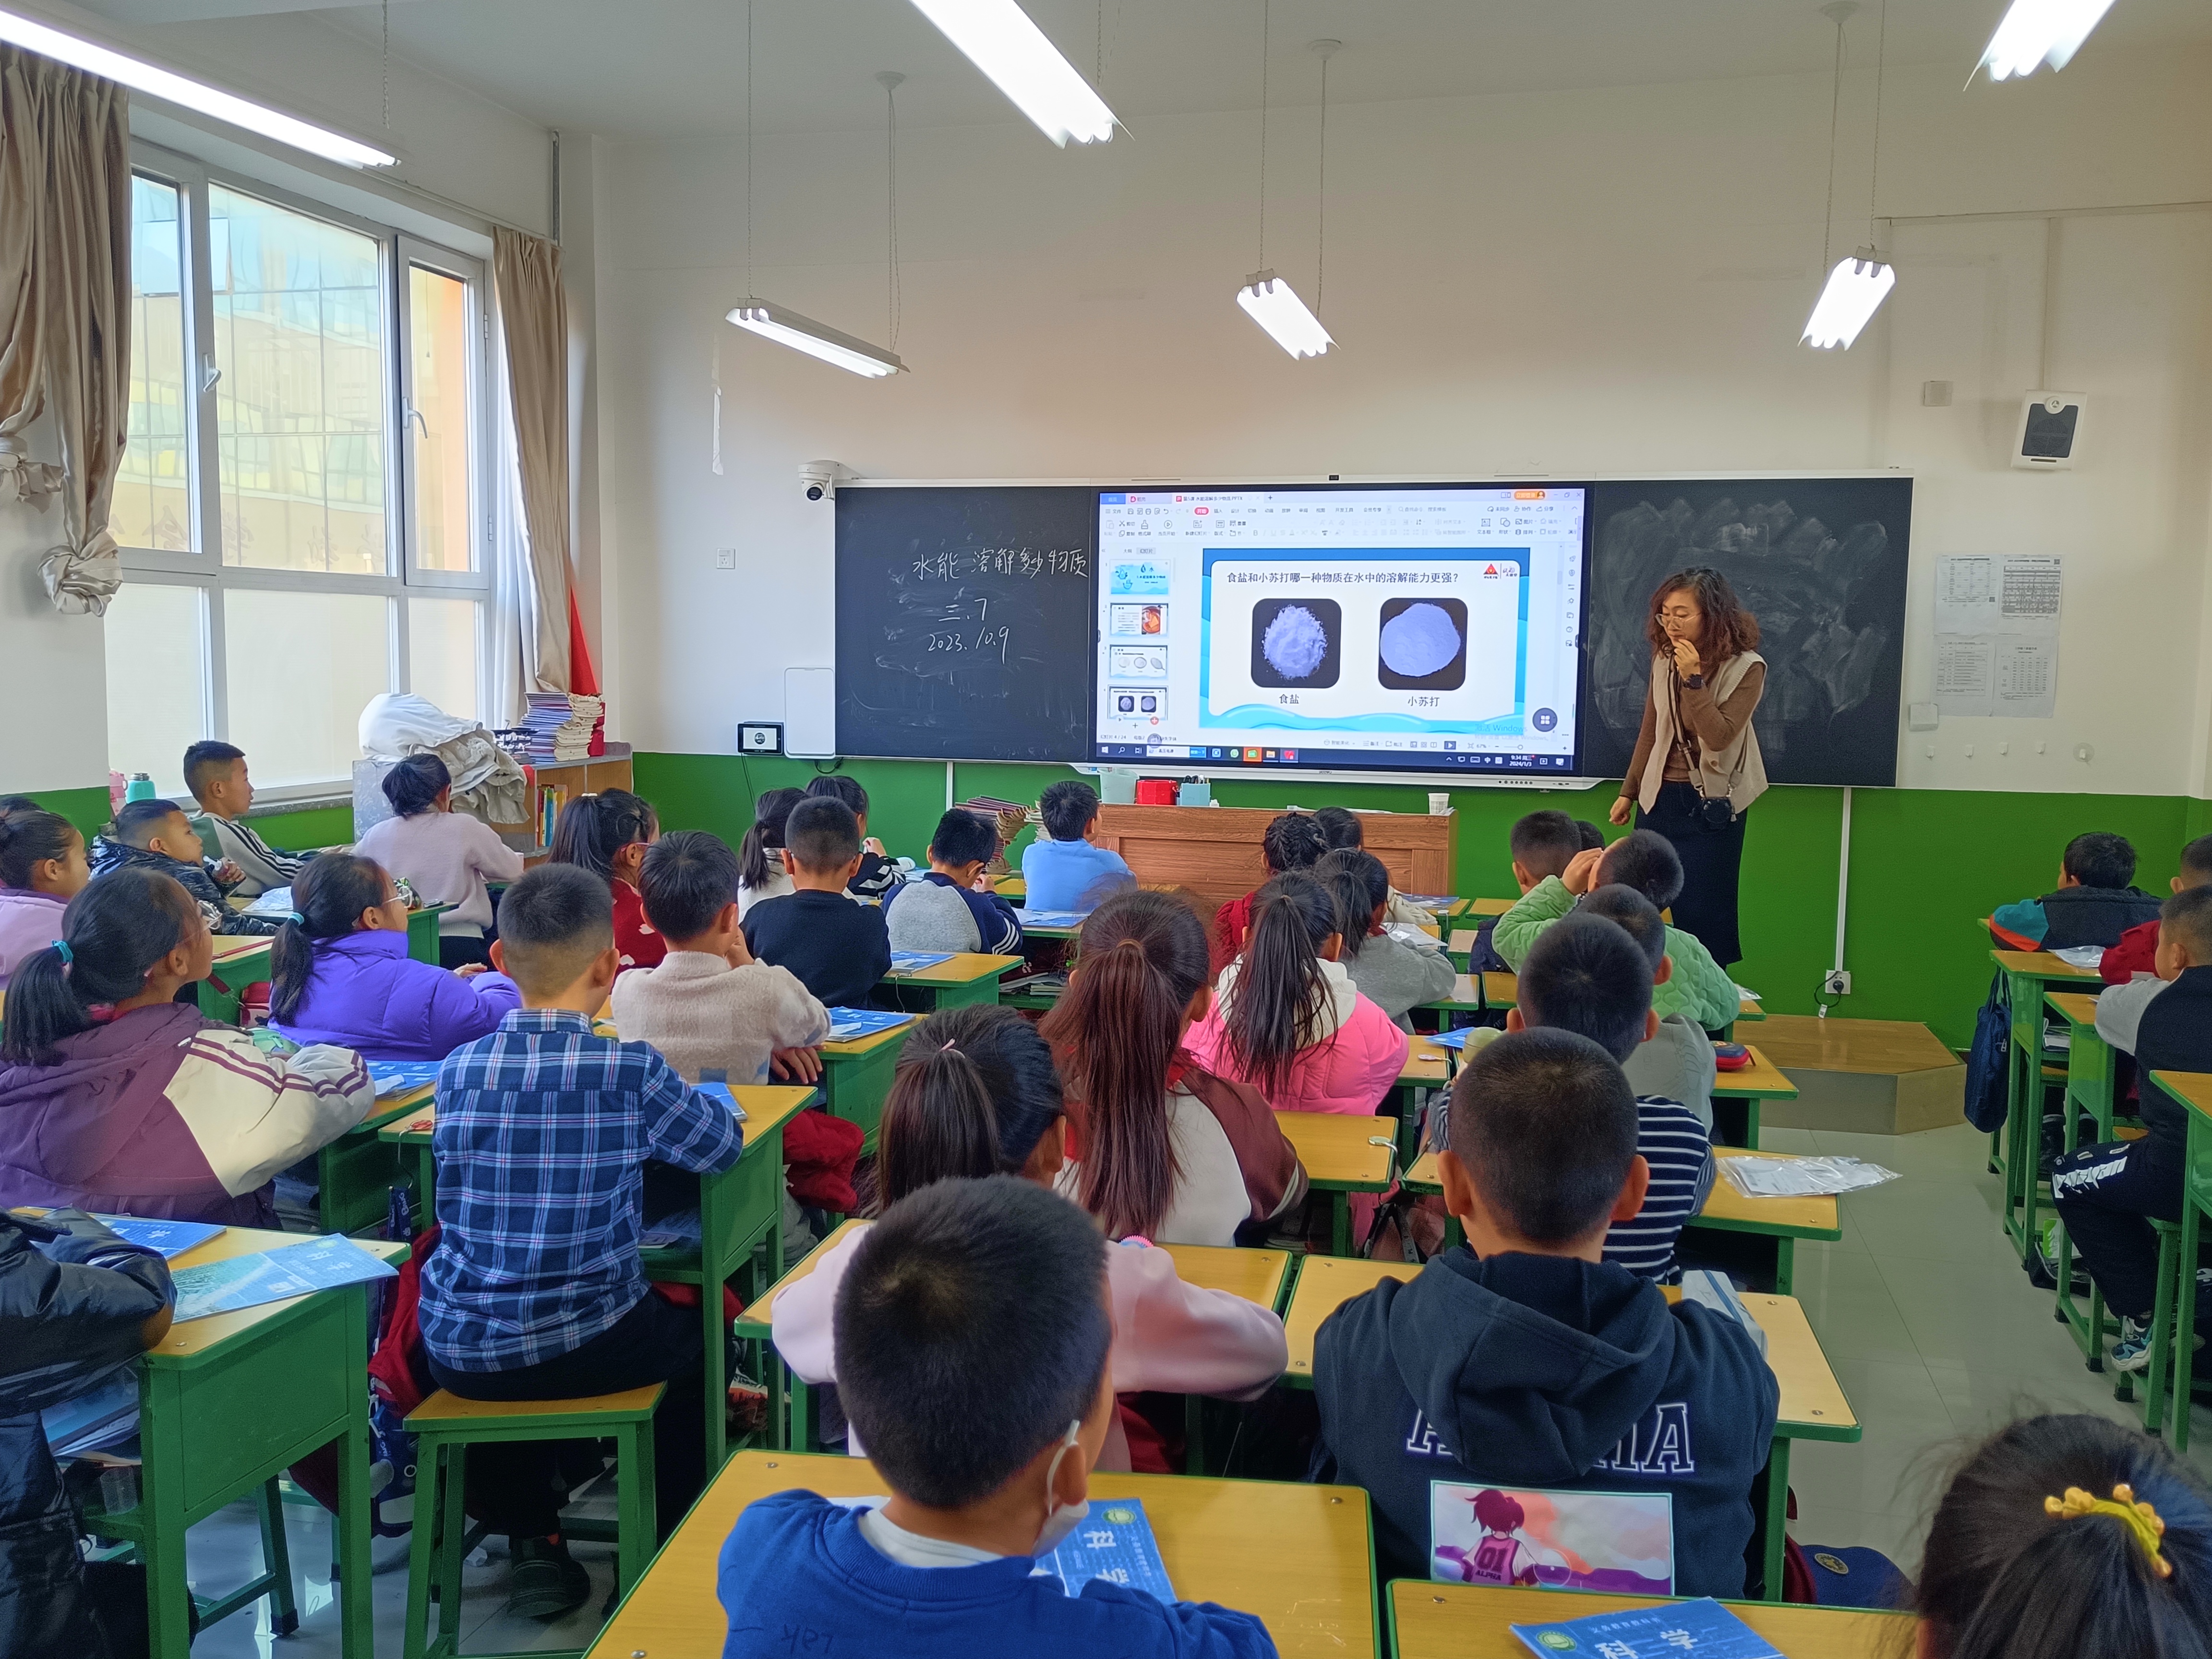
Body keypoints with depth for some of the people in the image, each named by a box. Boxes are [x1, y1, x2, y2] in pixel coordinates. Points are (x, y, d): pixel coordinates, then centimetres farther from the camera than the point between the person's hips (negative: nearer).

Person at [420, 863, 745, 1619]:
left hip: (458, 1354, 3)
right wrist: (694, 1098, 17)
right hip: (589, 1348, -2)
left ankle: (533, 1542, 33)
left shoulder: (458, 1070, -6)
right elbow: (723, 1146, -3)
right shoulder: (632, 1071, -17)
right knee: (694, 1332, 28)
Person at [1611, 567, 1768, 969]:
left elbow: (1719, 736, -21)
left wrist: (1693, 679, -27)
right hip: (1660, 796, 5)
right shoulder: (1665, 658, 2)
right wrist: (1629, 791, 11)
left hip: (1712, 805, -4)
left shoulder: (1746, 667, -13)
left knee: (1702, 913, 2)